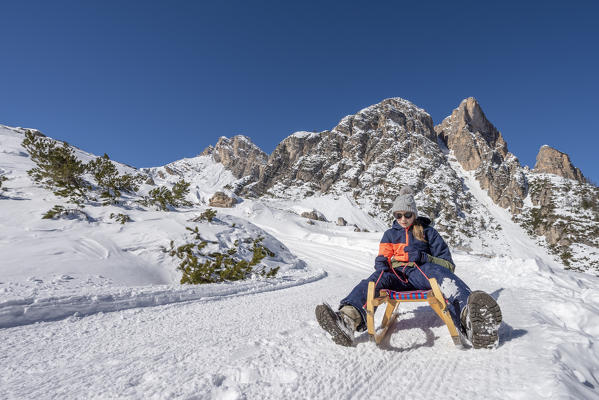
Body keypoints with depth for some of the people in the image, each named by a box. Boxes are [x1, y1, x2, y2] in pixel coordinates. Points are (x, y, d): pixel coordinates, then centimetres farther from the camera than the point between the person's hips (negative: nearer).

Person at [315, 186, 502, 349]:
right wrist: (381, 263, -8)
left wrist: (423, 257, -8)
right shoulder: (390, 234, 26)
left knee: (440, 272, -35)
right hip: (395, 274, 1)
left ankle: (469, 318, -66)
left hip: (421, 271, 0)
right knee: (376, 279, -33)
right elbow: (382, 258, 18)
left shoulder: (428, 232, 19)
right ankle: (348, 319, -62)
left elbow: (448, 265, 13)